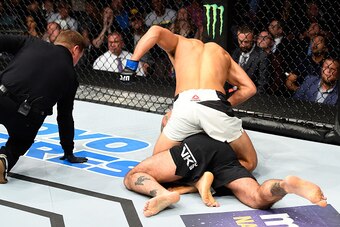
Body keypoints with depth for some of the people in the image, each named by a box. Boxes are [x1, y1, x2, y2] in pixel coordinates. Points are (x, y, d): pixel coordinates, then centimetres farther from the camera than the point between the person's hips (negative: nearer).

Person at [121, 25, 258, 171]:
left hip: (184, 106, 0)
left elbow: (155, 31, 9)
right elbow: (249, 88, 25)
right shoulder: (222, 53, 36)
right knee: (249, 163, 18)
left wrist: (131, 65, 9)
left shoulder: (179, 43, 31)